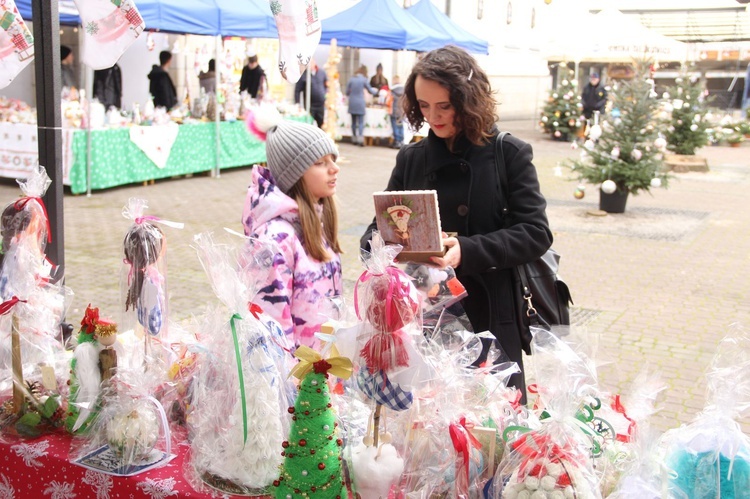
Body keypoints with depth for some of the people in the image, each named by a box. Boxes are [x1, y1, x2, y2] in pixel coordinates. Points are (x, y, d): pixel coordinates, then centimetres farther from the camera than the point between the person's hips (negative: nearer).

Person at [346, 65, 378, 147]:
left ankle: (354, 139, 13)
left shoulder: (351, 79, 2)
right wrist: (376, 91, 30)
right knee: (361, 122, -2)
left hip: (352, 103, 3)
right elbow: (370, 90, 8)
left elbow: (347, 92, 6)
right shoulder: (364, 79, -4)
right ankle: (360, 139, -14)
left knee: (353, 122, 10)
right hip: (360, 103, -3)